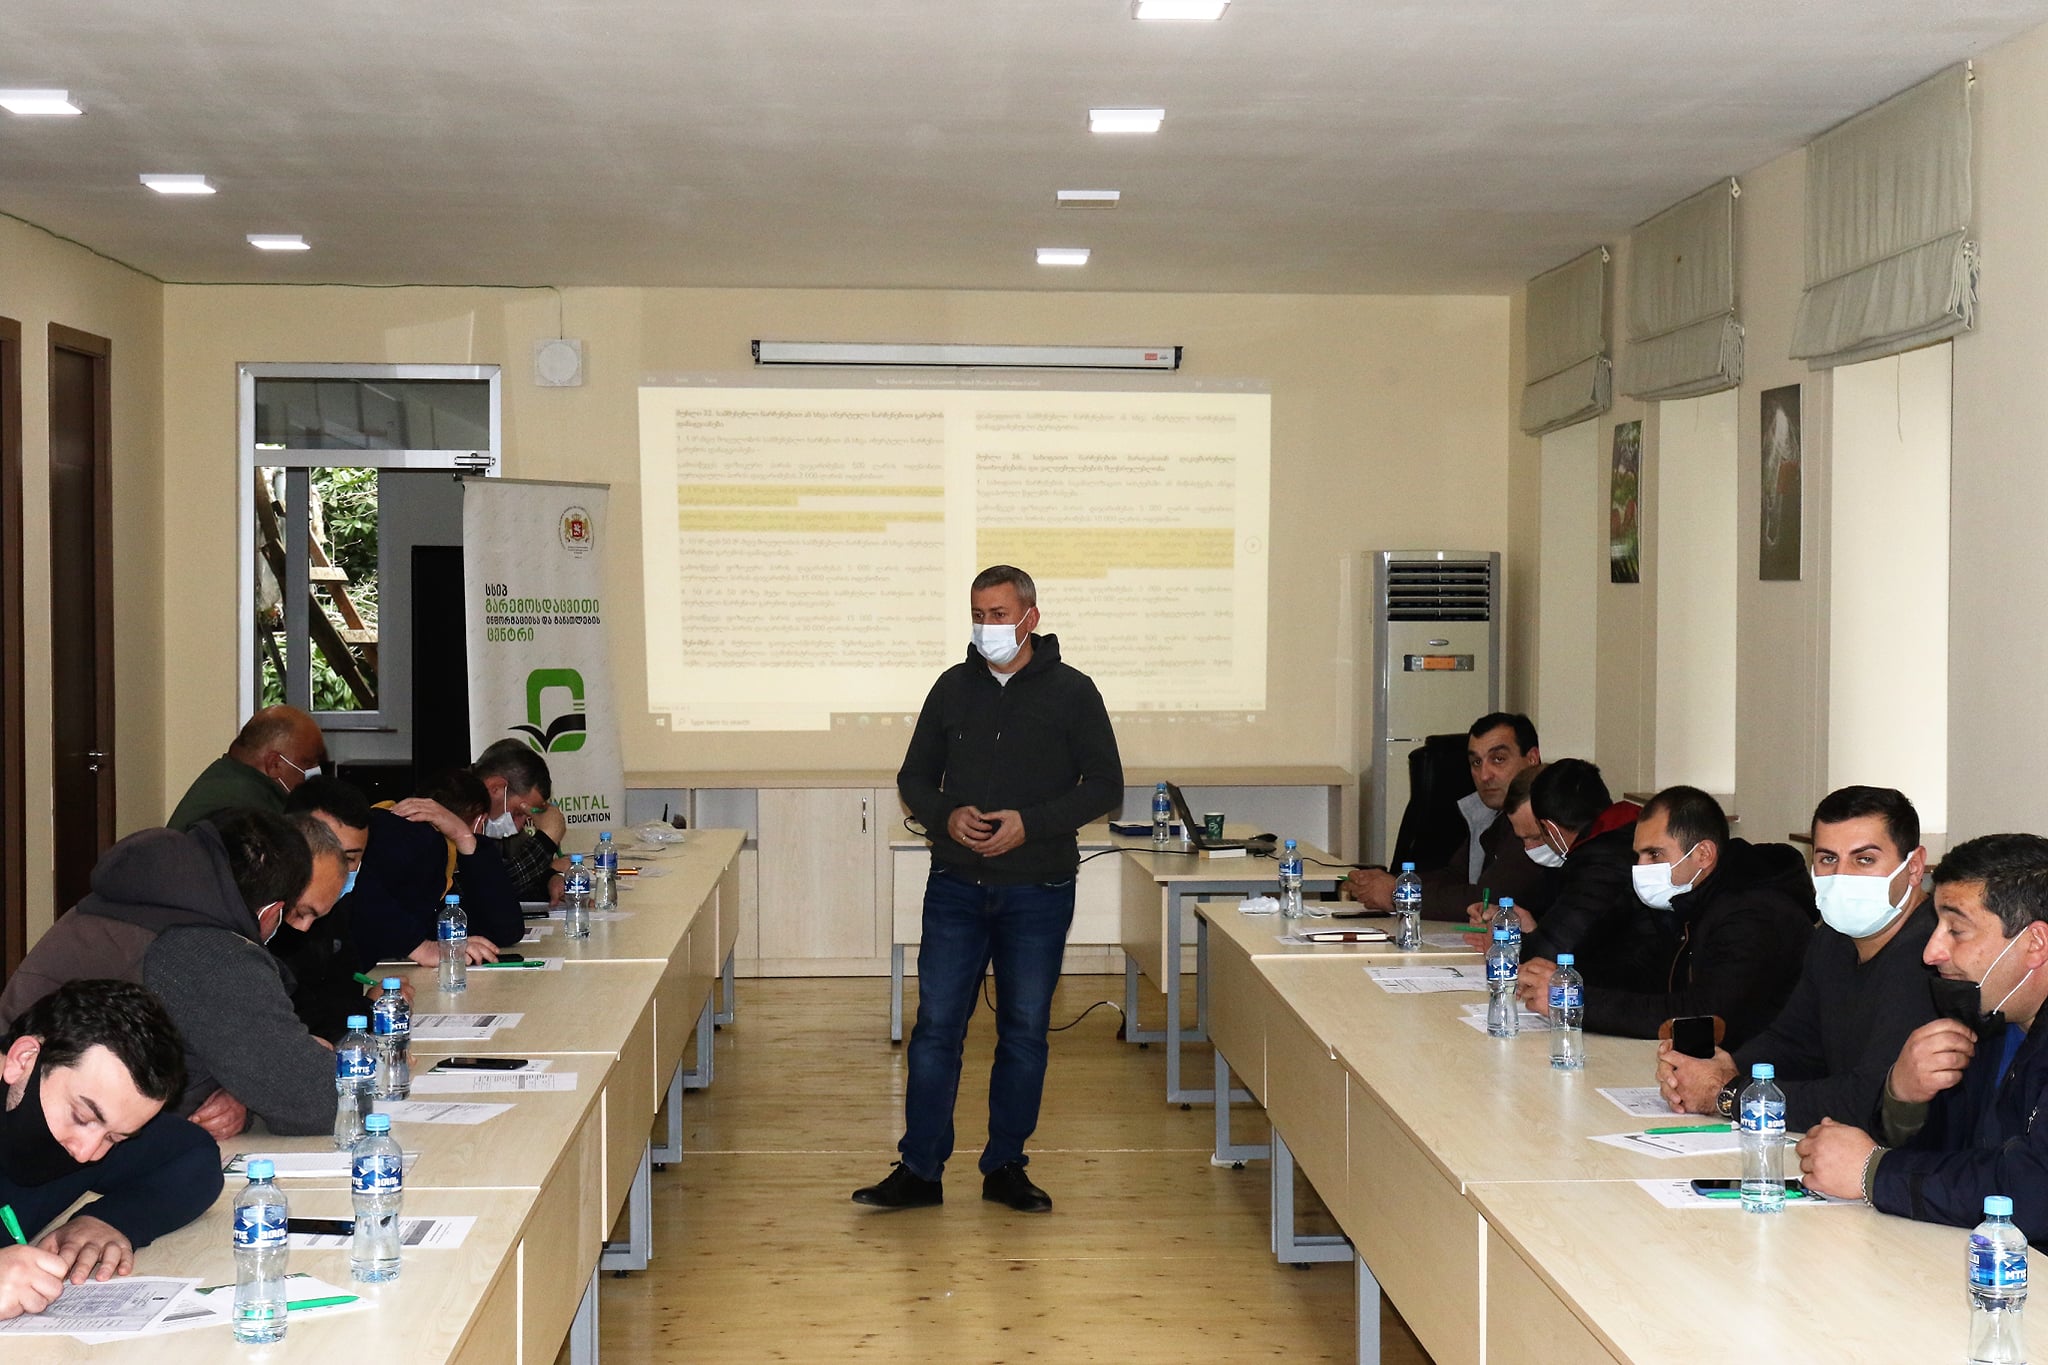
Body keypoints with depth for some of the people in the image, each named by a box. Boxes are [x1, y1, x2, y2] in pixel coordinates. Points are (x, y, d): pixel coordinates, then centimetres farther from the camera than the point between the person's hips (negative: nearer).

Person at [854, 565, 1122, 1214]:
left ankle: (1005, 1167, 18)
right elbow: (914, 778, 13)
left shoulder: (1071, 692, 0)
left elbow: (1105, 785, -1)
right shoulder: (954, 687, 8)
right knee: (936, 1025, 0)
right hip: (956, 887, 2)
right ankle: (919, 1169, 7)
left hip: (1038, 891, -2)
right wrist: (947, 817, -9)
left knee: (1025, 1031, 6)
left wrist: (1031, 822, -14)